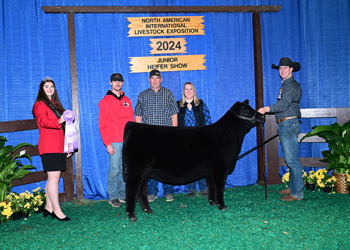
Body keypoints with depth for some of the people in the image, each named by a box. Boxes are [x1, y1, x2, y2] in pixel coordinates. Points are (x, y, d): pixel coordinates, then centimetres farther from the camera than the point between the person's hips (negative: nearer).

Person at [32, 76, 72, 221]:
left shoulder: (55, 104, 23)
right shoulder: (40, 104, -1)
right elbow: (43, 121, -20)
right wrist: (58, 121, -36)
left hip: (59, 146, 8)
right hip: (49, 147, -8)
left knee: (54, 177, 9)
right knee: (53, 177, -9)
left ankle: (49, 207, 16)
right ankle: (56, 210, -6)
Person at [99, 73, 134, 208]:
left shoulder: (127, 101, 16)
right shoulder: (105, 102, 1)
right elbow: (102, 125, -3)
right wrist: (107, 144, -10)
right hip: (114, 142, -4)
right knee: (114, 169, -3)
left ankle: (123, 195, 15)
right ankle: (113, 197, 6)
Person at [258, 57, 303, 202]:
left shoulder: (292, 85, -10)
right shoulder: (285, 85, 21)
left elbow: (284, 104, -24)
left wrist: (267, 109, -34)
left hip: (289, 124, -10)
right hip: (284, 125, 10)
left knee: (292, 159, -8)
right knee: (290, 159, 14)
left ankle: (297, 193, -4)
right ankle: (293, 188, 23)